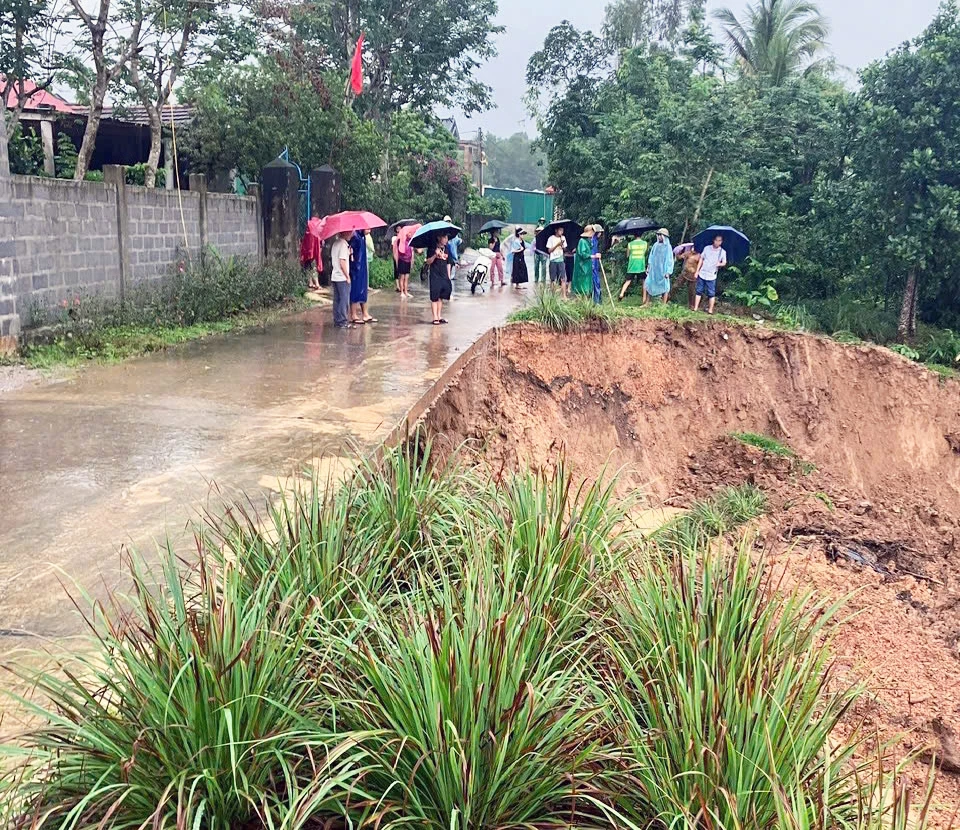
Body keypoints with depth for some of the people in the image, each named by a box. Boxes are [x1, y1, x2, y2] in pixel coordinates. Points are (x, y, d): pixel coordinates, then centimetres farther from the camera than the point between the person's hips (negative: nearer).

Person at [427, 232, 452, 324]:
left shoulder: (446, 249, 11)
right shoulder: (433, 249, -6)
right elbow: (428, 262, -13)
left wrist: (449, 277, 14)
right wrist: (435, 255, -28)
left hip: (444, 277, 5)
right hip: (435, 276, -5)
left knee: (441, 297, 9)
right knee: (434, 298, -3)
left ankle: (439, 316, 15)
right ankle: (435, 318, -3)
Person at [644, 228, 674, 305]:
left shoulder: (668, 247, -8)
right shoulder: (655, 245, 6)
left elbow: (670, 260, -8)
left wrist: (668, 272, -12)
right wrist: (648, 267, 10)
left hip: (663, 271, -5)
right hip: (654, 270, 5)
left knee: (664, 287, 2)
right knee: (647, 285, 3)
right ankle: (646, 303, 11)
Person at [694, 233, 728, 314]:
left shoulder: (722, 252, 1)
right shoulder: (707, 248, 4)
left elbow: (724, 263, -2)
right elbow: (701, 260, 8)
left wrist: (720, 264, -27)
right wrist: (697, 271, 5)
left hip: (711, 276, -2)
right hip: (702, 274, 2)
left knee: (711, 294, -1)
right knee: (699, 291, 6)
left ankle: (710, 310, 5)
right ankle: (695, 308, 11)